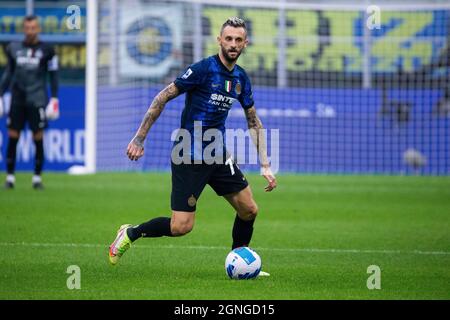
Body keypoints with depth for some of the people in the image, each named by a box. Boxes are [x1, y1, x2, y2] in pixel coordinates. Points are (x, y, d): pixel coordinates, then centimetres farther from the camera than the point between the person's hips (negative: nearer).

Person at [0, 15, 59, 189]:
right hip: (17, 99, 2)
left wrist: (54, 98, 0)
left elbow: (53, 75, 6)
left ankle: (37, 178, 7)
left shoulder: (46, 50, 2)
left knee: (38, 138, -2)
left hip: (37, 99, -2)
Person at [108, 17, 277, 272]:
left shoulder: (241, 78, 6)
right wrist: (139, 139, -14)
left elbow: (254, 122, 16)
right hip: (189, 158, -7)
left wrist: (265, 166, 11)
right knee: (181, 226, -11)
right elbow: (163, 98, -12)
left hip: (219, 156, 7)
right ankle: (131, 234, 13)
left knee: (249, 210, 3)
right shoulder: (203, 69, -15)